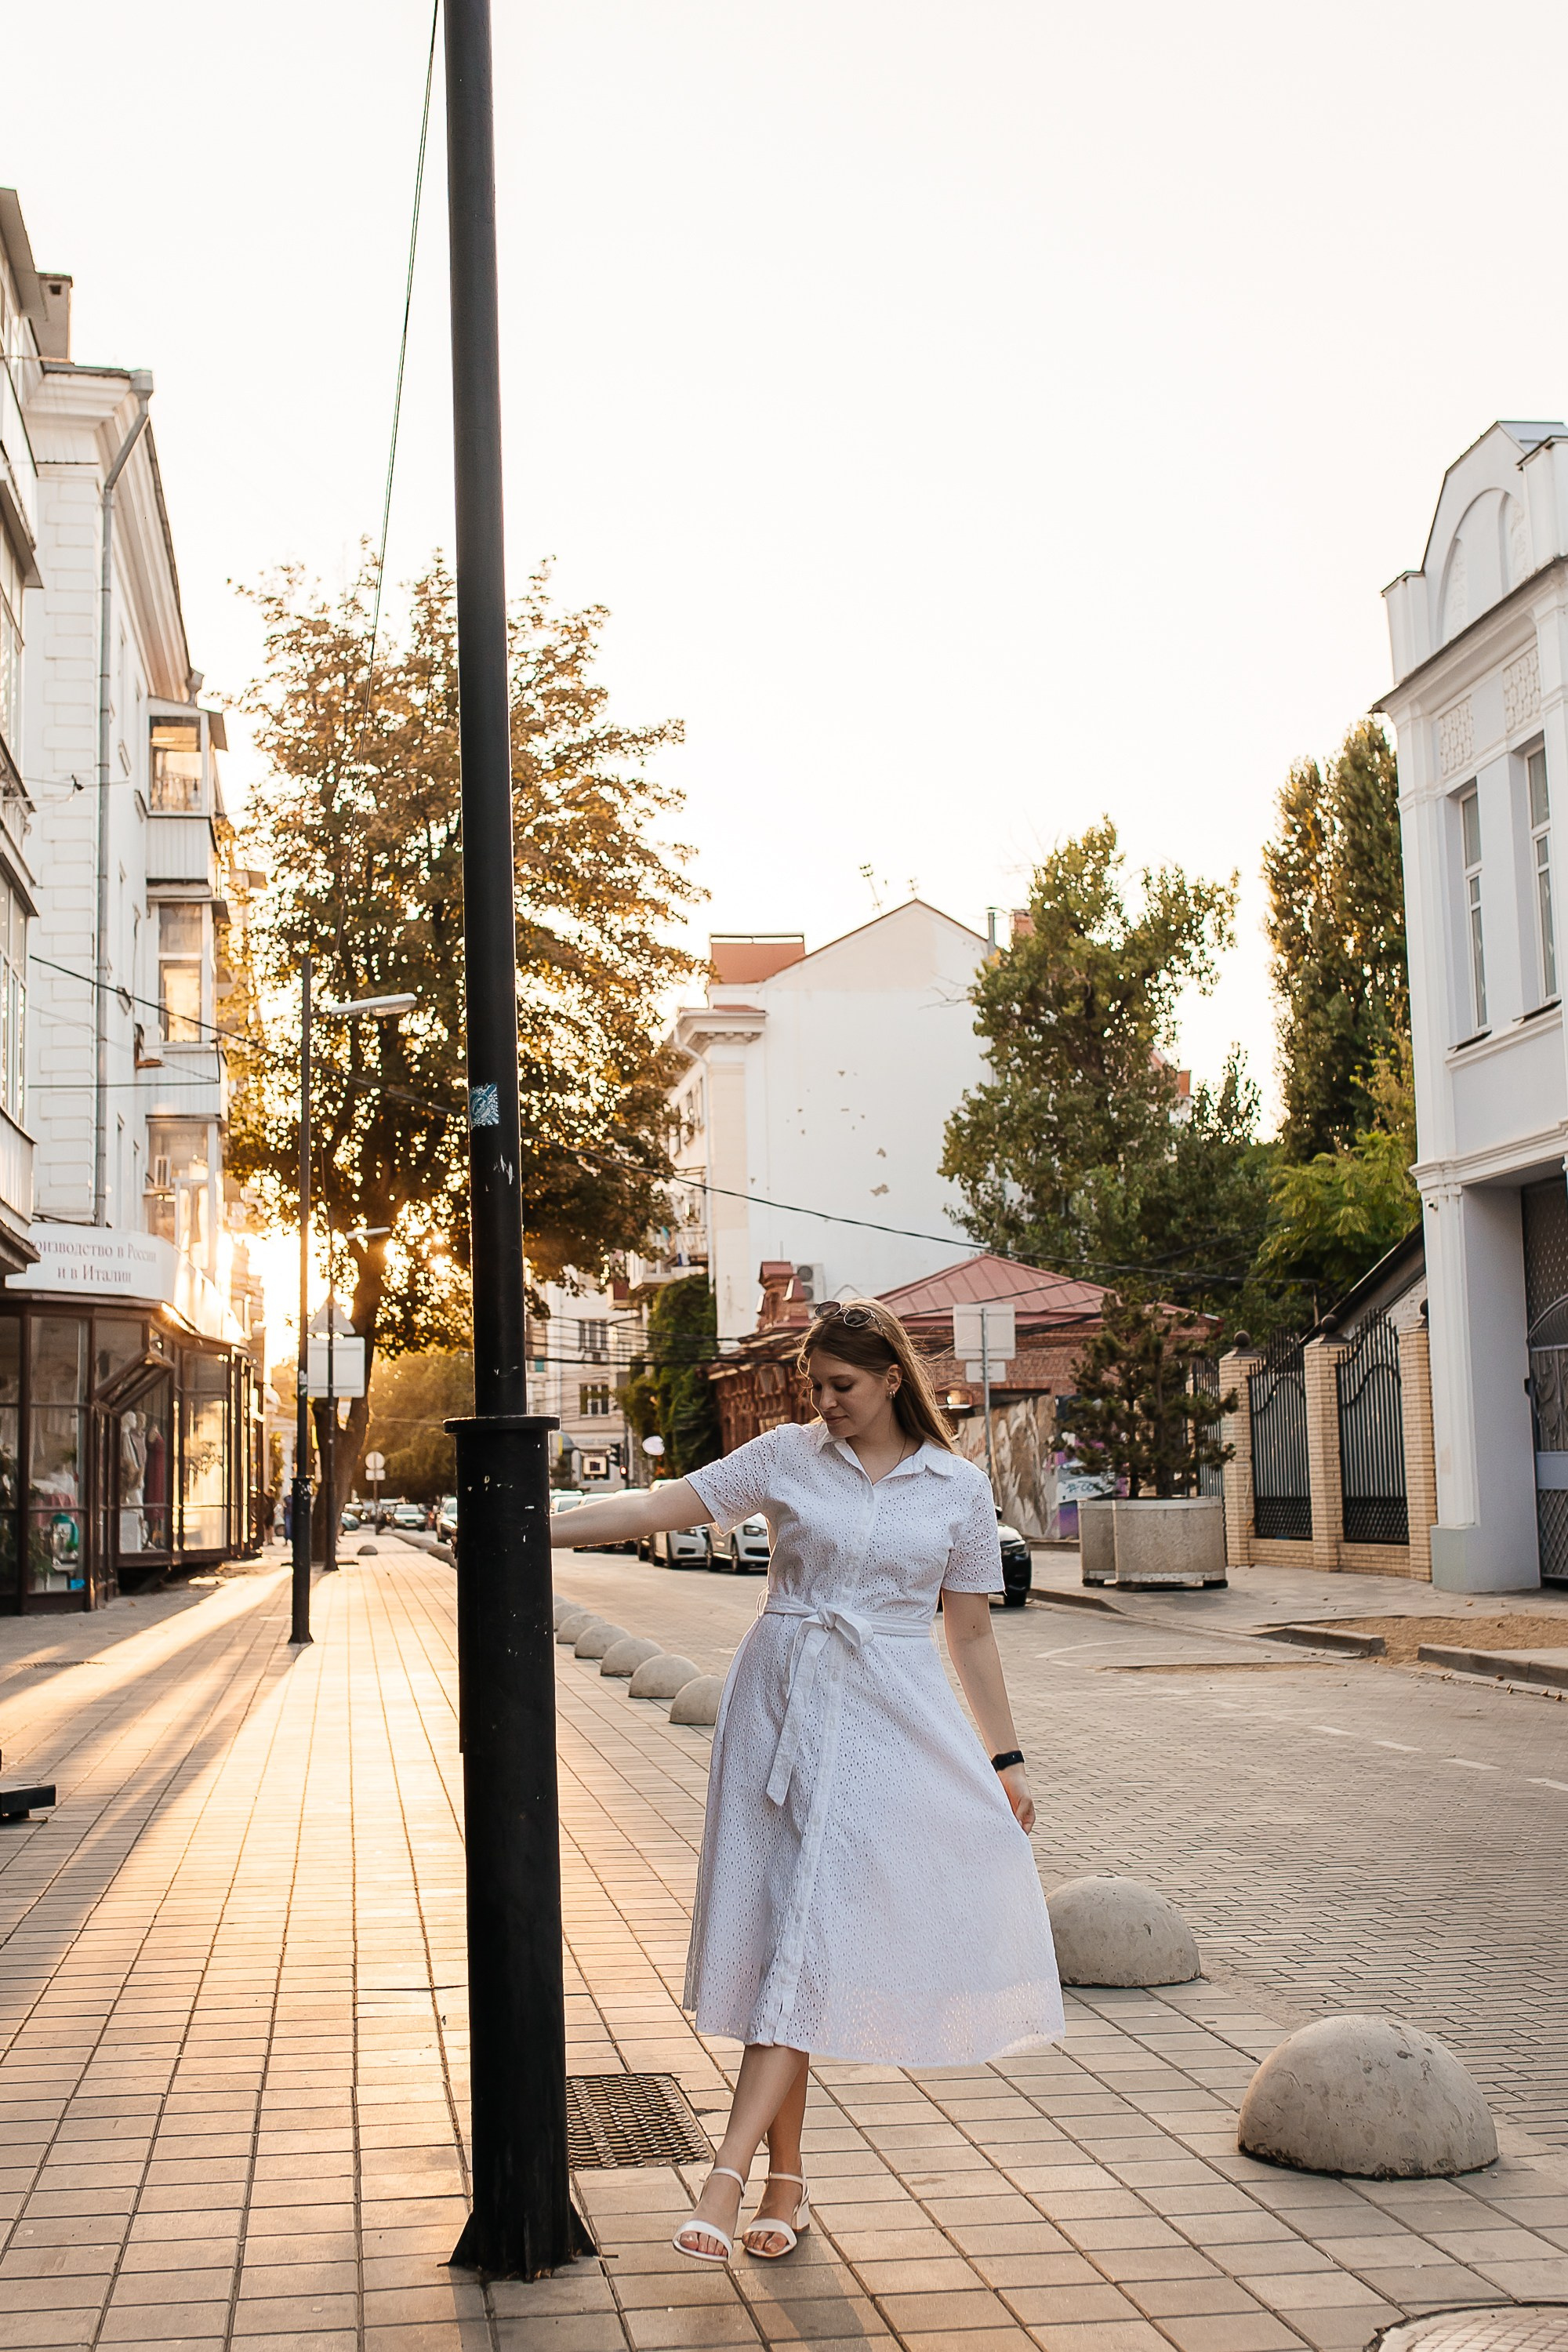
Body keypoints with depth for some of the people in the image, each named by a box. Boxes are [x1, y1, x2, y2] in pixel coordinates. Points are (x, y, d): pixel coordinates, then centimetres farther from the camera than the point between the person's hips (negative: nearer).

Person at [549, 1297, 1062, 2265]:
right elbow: (657, 1507, -2)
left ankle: (729, 2177, -12)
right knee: (777, 1932, 3)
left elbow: (972, 1631, 8)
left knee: (815, 1936, -11)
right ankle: (787, 2182, 13)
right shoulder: (789, 1455, 2)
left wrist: (1007, 1759, 7)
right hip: (780, 1709, 2)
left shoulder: (959, 1488, 3)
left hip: (887, 1719, -1)